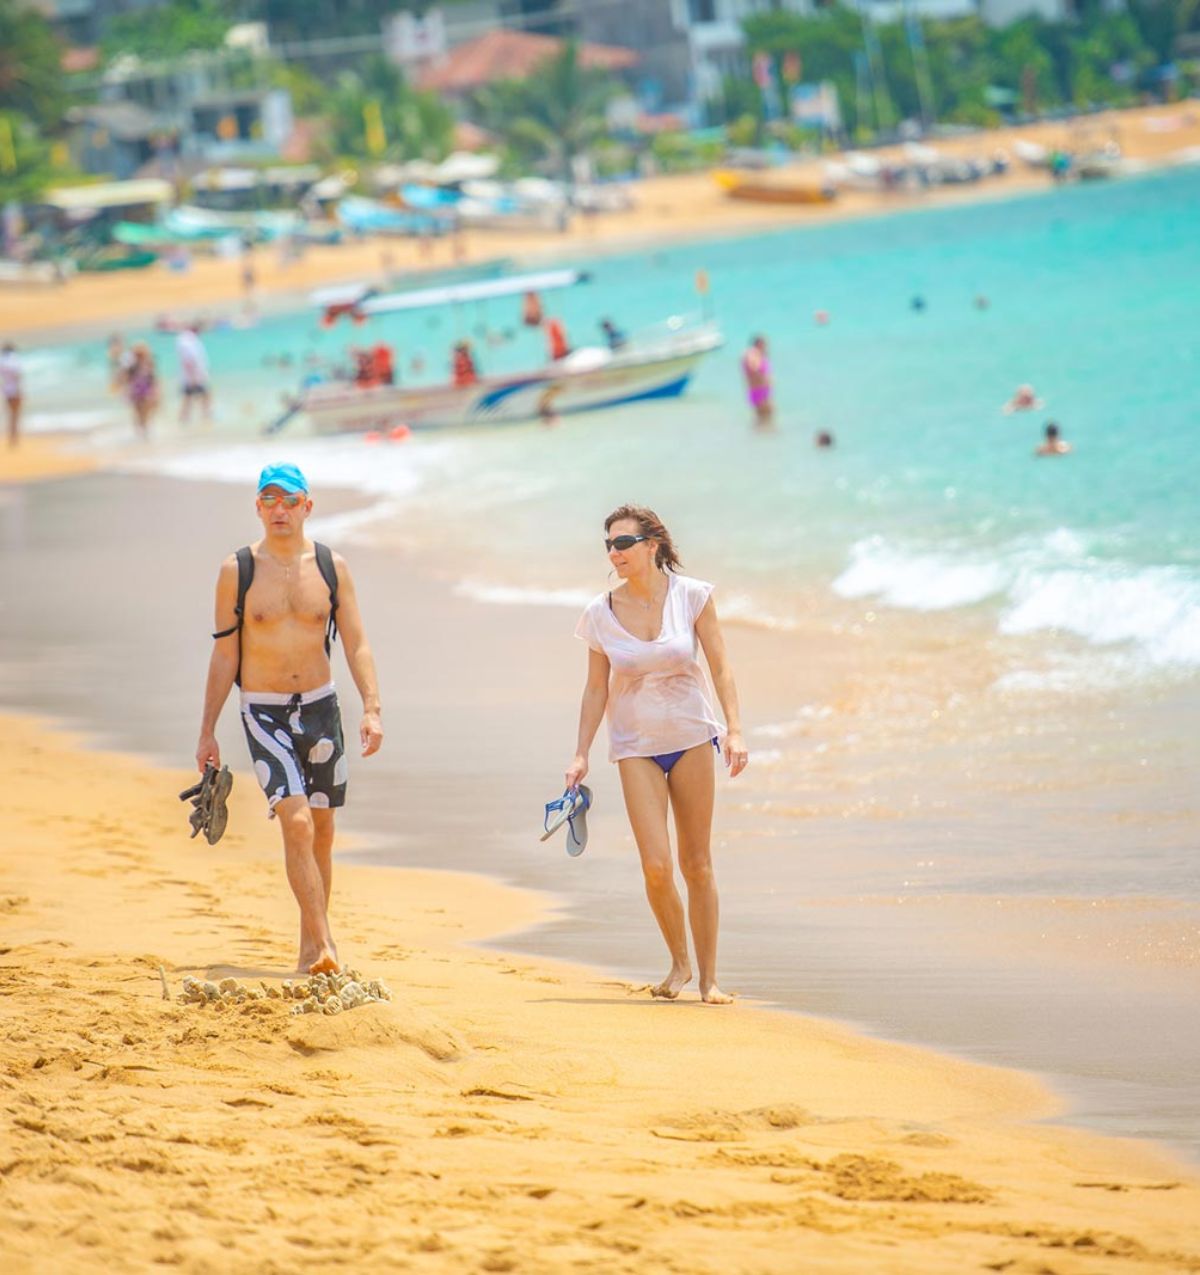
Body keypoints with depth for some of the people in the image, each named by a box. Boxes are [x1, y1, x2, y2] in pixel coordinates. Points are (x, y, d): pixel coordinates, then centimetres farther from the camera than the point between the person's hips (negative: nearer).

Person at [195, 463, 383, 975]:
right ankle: (323, 943, -21)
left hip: (320, 706, 3)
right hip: (264, 713, -3)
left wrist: (371, 709, -11)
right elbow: (224, 654, 2)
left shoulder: (330, 567, 2)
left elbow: (356, 644, 3)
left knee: (321, 830, 10)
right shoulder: (237, 570, -3)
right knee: (296, 822, -18)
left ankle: (311, 943, 24)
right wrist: (207, 733, 2)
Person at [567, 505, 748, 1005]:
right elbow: (596, 687, 5)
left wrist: (734, 730, -14)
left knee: (697, 865, 3)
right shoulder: (602, 613, -4)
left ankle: (708, 977, 13)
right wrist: (581, 755, 1)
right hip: (636, 747, 0)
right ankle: (679, 963, 11)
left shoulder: (692, 597, -6)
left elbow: (720, 668, -3)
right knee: (656, 868, -12)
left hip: (691, 739, 0)